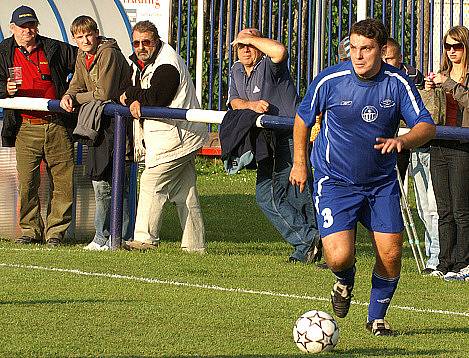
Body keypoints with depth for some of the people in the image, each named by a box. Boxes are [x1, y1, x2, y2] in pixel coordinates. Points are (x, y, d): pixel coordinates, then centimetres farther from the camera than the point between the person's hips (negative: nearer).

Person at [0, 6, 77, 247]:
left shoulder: (54, 49, 9)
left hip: (57, 125, 0)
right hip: (26, 129, 0)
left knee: (63, 182, -2)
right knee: (27, 183, -5)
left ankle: (55, 231, 7)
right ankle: (31, 230, 9)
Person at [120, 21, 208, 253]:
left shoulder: (167, 64, -15)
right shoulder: (140, 63, 17)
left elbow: (156, 98, -22)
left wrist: (130, 95, -8)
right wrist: (136, 101, -8)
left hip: (177, 136, -10)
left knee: (151, 182, -10)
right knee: (184, 192, 9)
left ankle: (145, 238, -7)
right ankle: (194, 245, 11)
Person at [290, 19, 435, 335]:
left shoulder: (398, 83, -10)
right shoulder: (330, 80, -13)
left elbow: (427, 127, -13)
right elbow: (303, 118, 4)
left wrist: (402, 141, -33)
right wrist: (299, 163, 8)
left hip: (382, 183, 2)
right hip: (335, 181, -2)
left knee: (391, 255, -3)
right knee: (340, 257, -18)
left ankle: (377, 318, 23)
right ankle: (345, 281, 21)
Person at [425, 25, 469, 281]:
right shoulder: (442, 75, 17)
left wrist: (448, 84, -18)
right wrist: (429, 90, 4)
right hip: (439, 146, 6)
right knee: (444, 210, 7)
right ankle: (445, 263, 10)